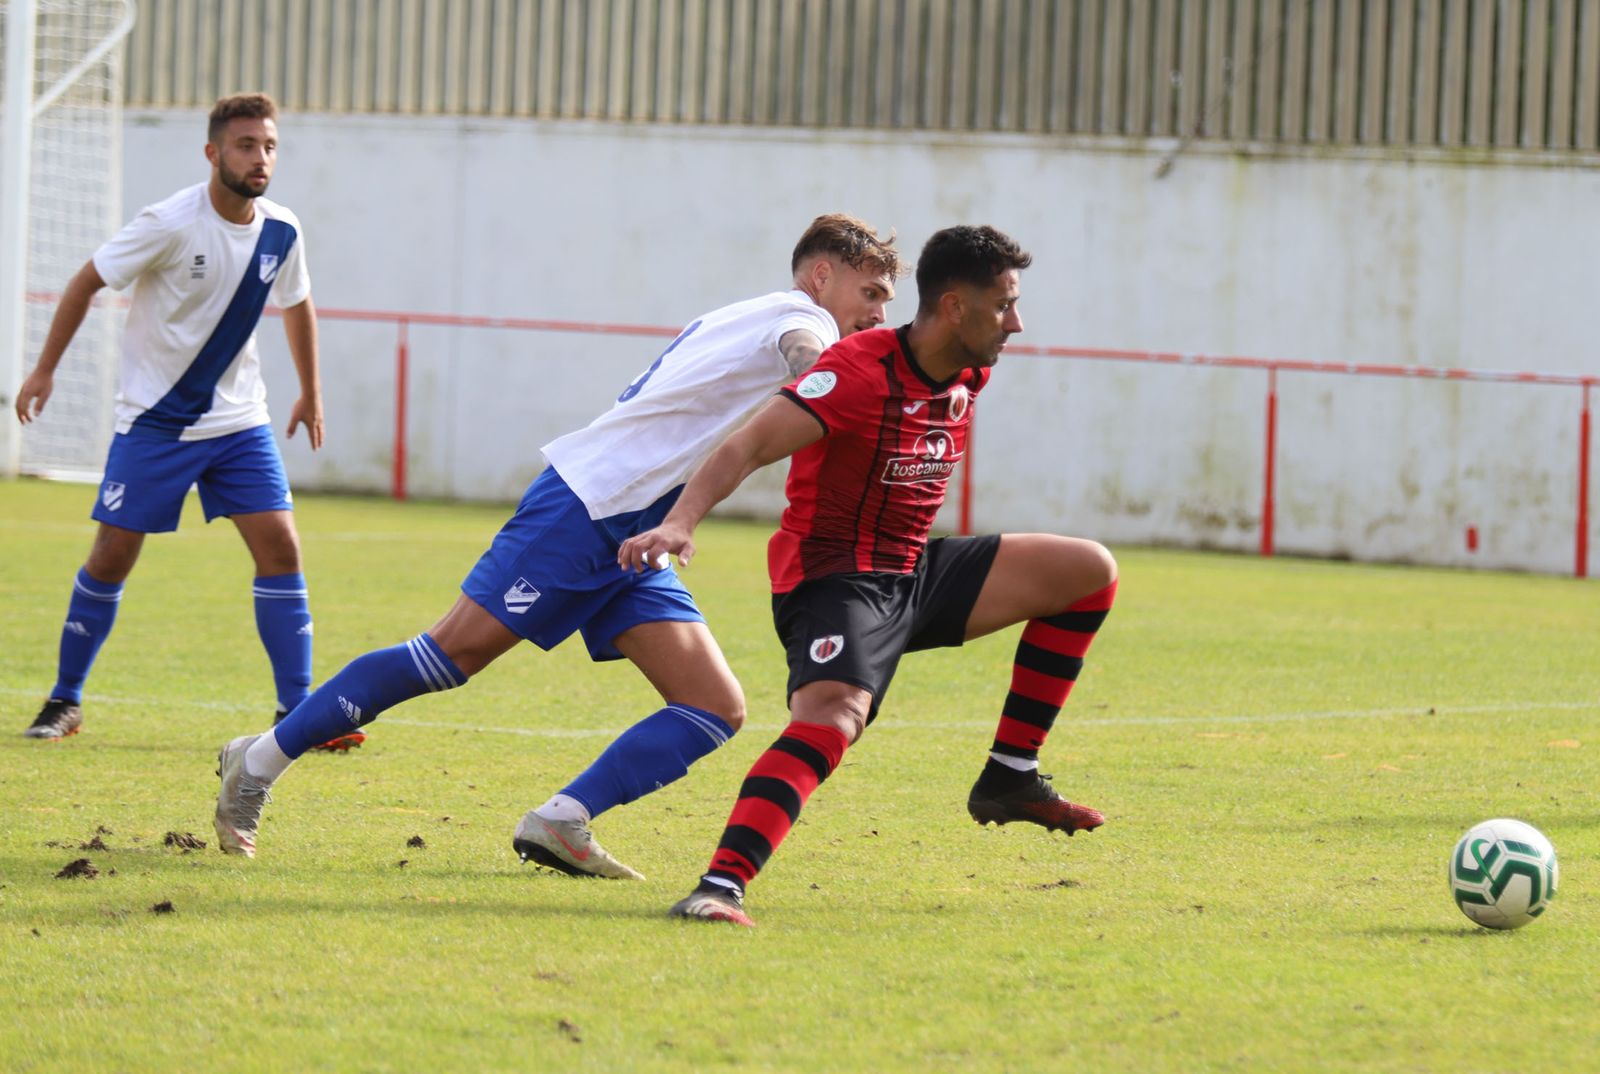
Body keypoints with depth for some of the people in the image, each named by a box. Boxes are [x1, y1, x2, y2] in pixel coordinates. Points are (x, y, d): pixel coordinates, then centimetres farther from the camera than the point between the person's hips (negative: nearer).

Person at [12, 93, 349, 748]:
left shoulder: (281, 232, -3)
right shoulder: (170, 224, -18)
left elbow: (296, 304, 17)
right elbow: (86, 282, -6)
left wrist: (310, 393, 23)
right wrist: (45, 369, -4)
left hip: (239, 419, 4)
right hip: (154, 420, -4)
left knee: (280, 548, -8)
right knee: (112, 557, -3)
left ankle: (297, 711, -3)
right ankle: (65, 700, 15)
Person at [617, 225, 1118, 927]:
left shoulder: (968, 377, 7)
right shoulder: (860, 371, -20)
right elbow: (746, 448, -29)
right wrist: (679, 522, -43)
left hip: (916, 573, 9)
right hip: (833, 577, -9)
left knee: (1090, 572, 6)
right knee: (831, 717, -36)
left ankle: (1010, 778, 7)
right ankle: (723, 883, -45)